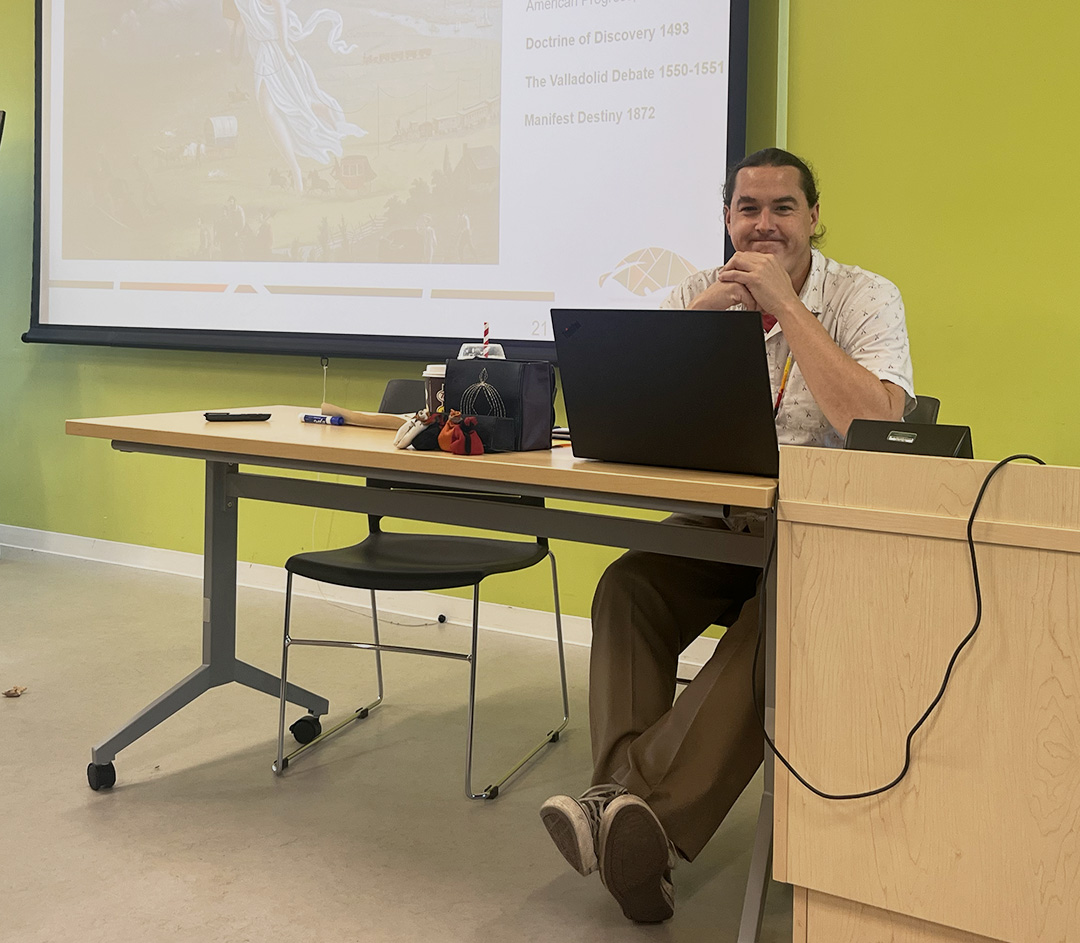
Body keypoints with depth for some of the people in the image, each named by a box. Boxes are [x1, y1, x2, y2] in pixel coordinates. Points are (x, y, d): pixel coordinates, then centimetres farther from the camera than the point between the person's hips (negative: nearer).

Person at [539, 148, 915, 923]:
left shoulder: (865, 298, -3)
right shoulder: (700, 293, 8)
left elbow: (877, 424, -22)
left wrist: (785, 304, -19)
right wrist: (702, 309, -15)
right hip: (718, 524, 4)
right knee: (628, 588, -26)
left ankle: (632, 805, -42)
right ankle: (630, 816, -34)